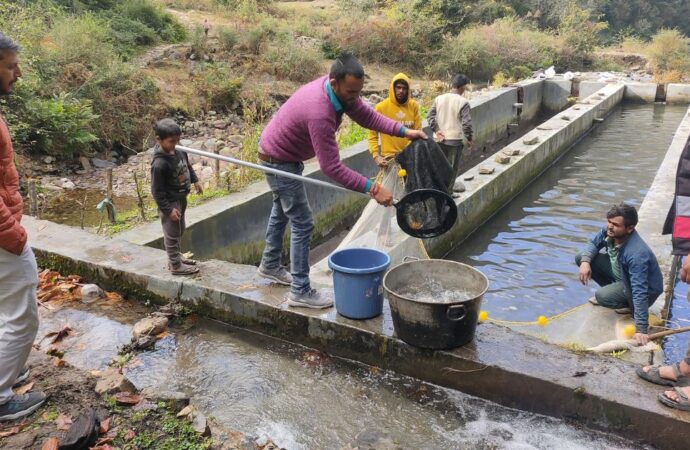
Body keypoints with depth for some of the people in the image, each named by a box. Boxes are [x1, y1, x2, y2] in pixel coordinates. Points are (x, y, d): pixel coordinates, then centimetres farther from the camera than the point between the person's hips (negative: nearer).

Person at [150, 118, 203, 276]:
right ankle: (176, 265, 21)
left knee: (180, 230, 23)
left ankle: (176, 256, 42)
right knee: (172, 234, 6)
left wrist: (195, 180, 15)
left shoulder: (179, 150, -7)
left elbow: (187, 166, 17)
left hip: (181, 198, 9)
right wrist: (168, 209, -21)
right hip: (170, 203, -8)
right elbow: (157, 191, -24)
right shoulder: (159, 163, -29)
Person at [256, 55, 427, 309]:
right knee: (302, 224, -7)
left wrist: (403, 131, -18)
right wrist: (372, 189, -39)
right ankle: (300, 292, 2)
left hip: (282, 155, 10)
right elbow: (331, 167, -38)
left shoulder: (341, 89, -14)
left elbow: (366, 115, -6)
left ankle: (270, 265, 44)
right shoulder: (319, 113, -39)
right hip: (279, 161, -10)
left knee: (282, 211, 25)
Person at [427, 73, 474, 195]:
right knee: (452, 167, 8)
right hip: (454, 139, -4)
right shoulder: (463, 102, -11)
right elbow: (466, 123, -15)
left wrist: (437, 130, -1)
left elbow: (430, 116, -3)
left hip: (439, 138, 4)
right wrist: (469, 138, -3)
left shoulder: (439, 98, 2)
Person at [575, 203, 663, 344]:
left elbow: (640, 292, -41)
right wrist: (585, 261, -20)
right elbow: (593, 243, 2)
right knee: (581, 257, -5)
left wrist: (641, 329, -42)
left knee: (601, 296, -33)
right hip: (622, 274, 8)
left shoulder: (636, 253, -40)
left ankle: (630, 305, 0)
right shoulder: (610, 231, -19)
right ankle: (611, 290, 13)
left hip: (646, 288, -7)